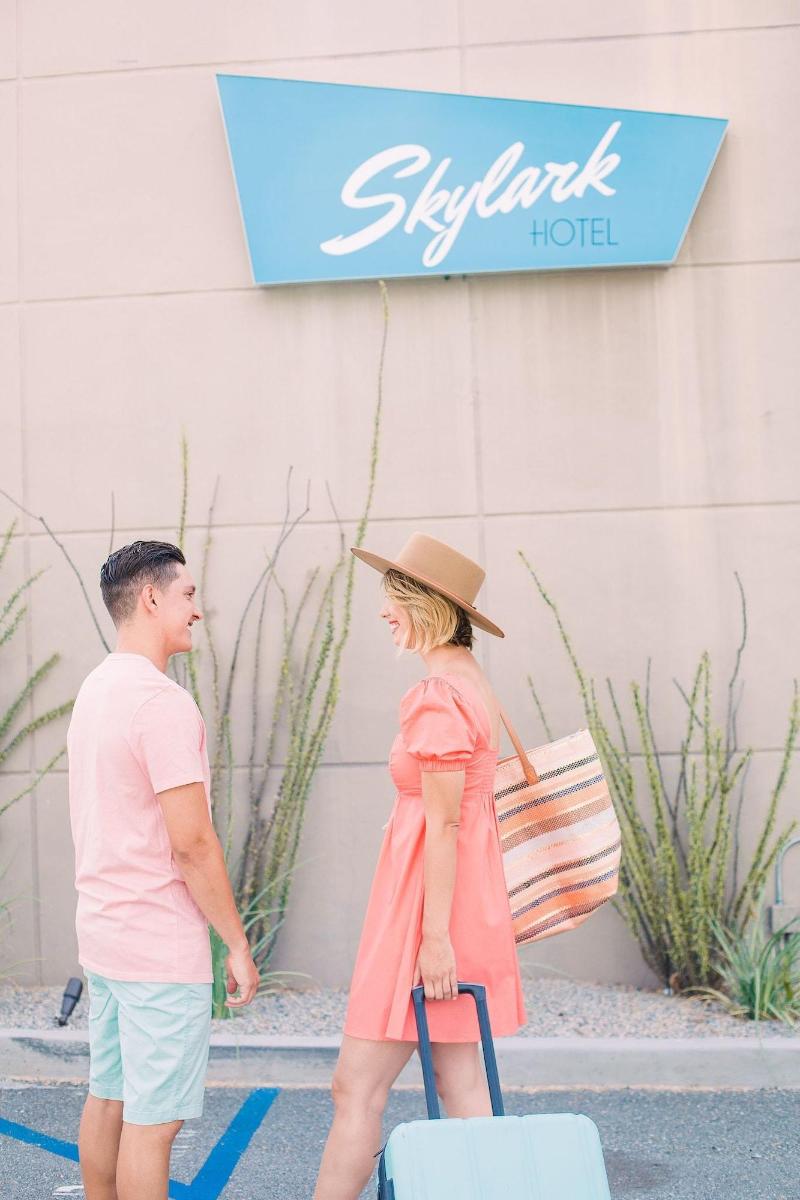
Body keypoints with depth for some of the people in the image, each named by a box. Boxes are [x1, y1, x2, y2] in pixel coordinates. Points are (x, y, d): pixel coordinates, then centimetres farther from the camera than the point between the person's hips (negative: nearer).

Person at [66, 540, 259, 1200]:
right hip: (161, 947, -9)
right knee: (153, 1120, 1)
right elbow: (192, 843, -21)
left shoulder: (95, 688, 10)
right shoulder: (163, 701, -20)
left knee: (108, 1098, 18)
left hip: (102, 930, 9)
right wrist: (238, 944, -12)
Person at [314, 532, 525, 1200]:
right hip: (469, 900, 10)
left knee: (357, 1088, -1)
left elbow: (444, 825, -20)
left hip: (431, 901, -10)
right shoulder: (471, 683, 13)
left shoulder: (438, 697, -17)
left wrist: (434, 936, -19)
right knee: (461, 1085, 14)